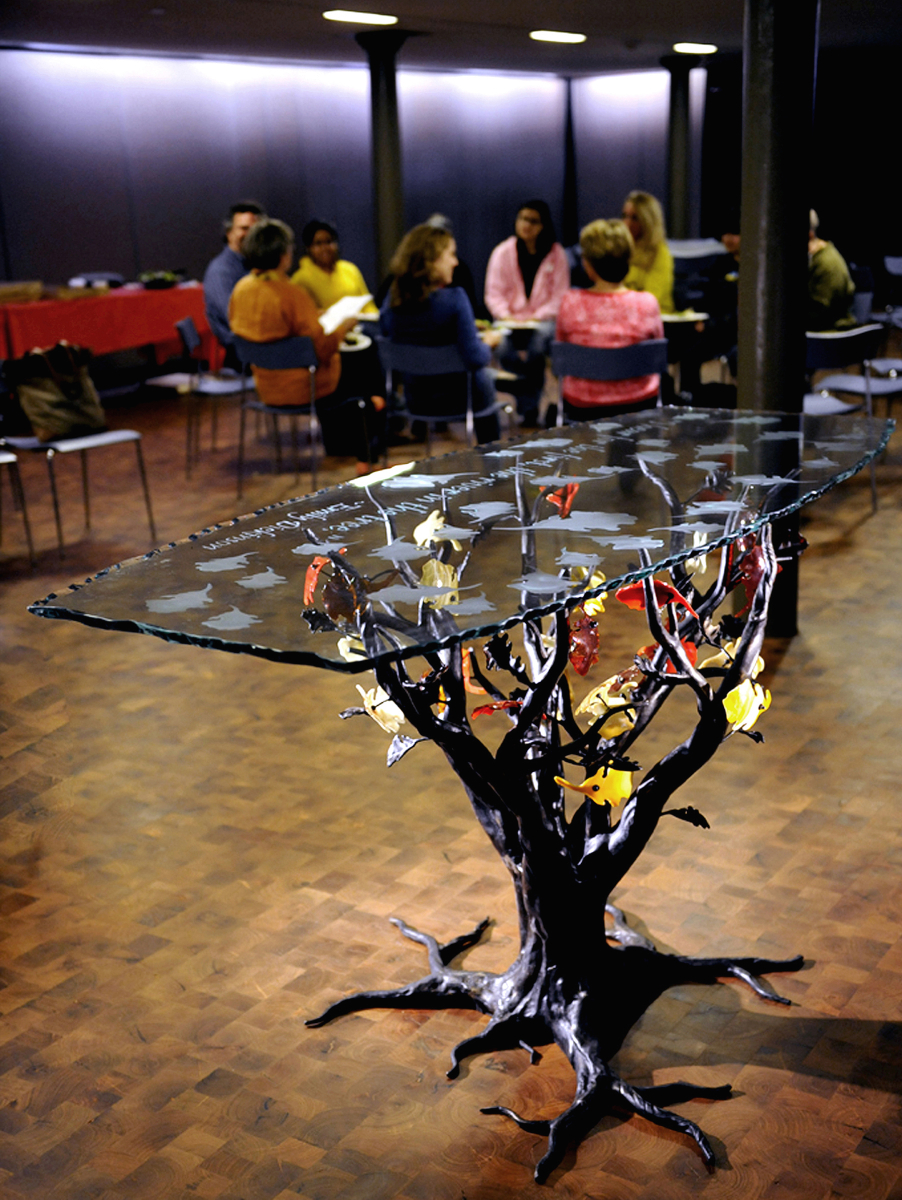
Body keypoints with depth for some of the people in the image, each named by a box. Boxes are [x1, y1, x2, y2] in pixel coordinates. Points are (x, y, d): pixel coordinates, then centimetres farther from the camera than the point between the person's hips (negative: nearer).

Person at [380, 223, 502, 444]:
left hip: (415, 397, 5)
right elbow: (475, 358, -28)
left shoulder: (392, 299, -9)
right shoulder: (453, 298, -25)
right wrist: (488, 341, -5)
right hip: (457, 397, -5)